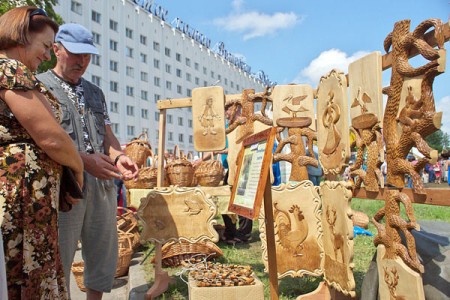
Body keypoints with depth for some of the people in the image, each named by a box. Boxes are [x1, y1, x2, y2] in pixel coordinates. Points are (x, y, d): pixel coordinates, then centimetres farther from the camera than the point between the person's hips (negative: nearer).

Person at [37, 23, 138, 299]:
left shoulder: (96, 93, 19)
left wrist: (118, 156, -5)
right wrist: (83, 159, -22)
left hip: (103, 182, 6)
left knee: (104, 254, 12)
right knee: (59, 258, 3)